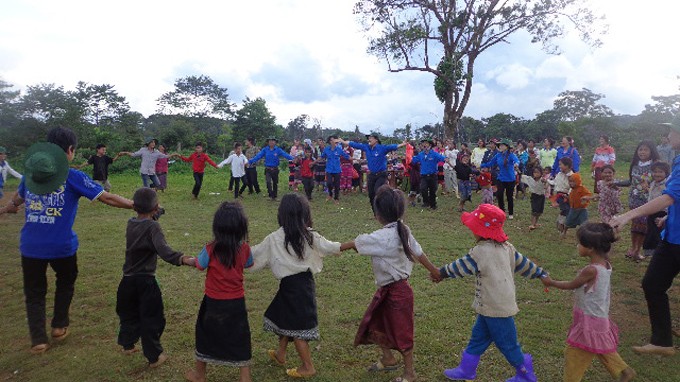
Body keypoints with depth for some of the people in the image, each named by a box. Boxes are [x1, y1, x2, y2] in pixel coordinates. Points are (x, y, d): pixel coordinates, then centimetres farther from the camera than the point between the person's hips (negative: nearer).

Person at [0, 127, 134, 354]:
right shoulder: (72, 177, -11)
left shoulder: (31, 172, 3)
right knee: (65, 283, 24)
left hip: (30, 247, 3)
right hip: (62, 246, -3)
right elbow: (107, 198, -13)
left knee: (34, 292, 16)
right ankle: (59, 326, 30)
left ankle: (38, 340, 17)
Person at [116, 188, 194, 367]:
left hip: (128, 279, 6)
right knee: (151, 318, 5)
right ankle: (154, 356, 13)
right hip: (146, 281, -6)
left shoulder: (130, 223, 1)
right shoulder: (152, 226, -18)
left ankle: (127, 345, 41)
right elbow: (163, 249, -35)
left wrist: (152, 216, 23)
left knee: (129, 313, 25)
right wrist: (182, 259, -48)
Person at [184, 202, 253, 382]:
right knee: (240, 339, 13)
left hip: (213, 302, -1)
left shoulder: (210, 249, -19)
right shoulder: (244, 248, -13)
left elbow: (199, 265, -2)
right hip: (237, 302, 1)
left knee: (205, 335, 22)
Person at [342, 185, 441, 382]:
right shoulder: (402, 230, -2)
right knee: (374, 324, 20)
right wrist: (433, 270, 17)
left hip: (397, 291, -9)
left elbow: (355, 244, -16)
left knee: (401, 332, 10)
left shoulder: (384, 237, -27)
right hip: (386, 289, 9)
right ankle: (388, 359, 42)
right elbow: (418, 252, 6)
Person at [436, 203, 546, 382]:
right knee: (478, 336, 18)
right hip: (490, 307, 9)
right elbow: (523, 263, 12)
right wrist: (541, 274, 26)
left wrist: (441, 272, 2)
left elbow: (461, 267, -12)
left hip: (496, 309, -9)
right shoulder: (505, 246, 3)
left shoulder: (481, 251, -22)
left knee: (507, 344, 9)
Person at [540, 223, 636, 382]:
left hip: (589, 321, -9)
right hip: (600, 317, 9)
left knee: (574, 355, 6)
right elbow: (609, 292, 9)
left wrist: (551, 282, 1)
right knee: (601, 349, 30)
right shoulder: (605, 264, -4)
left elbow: (571, 285, -14)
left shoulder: (591, 270, -29)